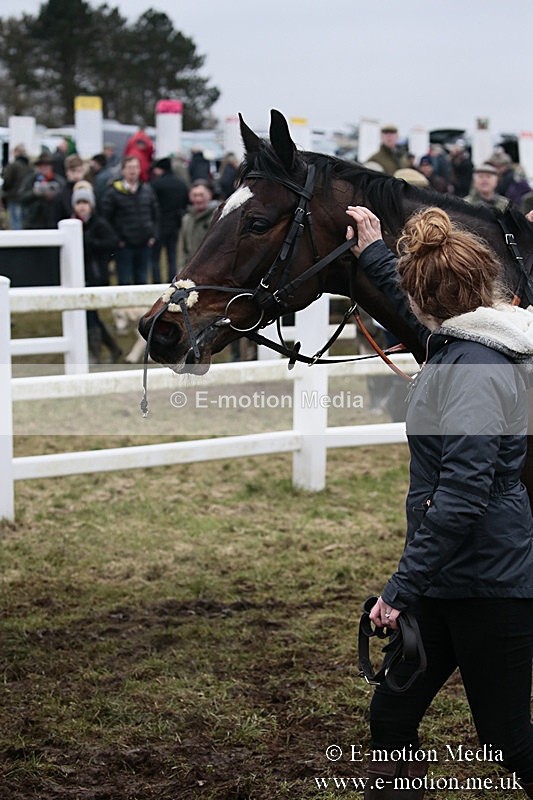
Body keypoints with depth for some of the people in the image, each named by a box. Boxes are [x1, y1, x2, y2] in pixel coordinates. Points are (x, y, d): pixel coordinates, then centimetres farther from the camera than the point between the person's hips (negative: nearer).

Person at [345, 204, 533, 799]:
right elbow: (418, 315, 32)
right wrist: (373, 255, 38)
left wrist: (403, 587, -27)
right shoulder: (461, 339, 6)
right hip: (450, 579, 10)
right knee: (391, 720, 11)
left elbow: (461, 495, -30)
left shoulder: (477, 371, -23)